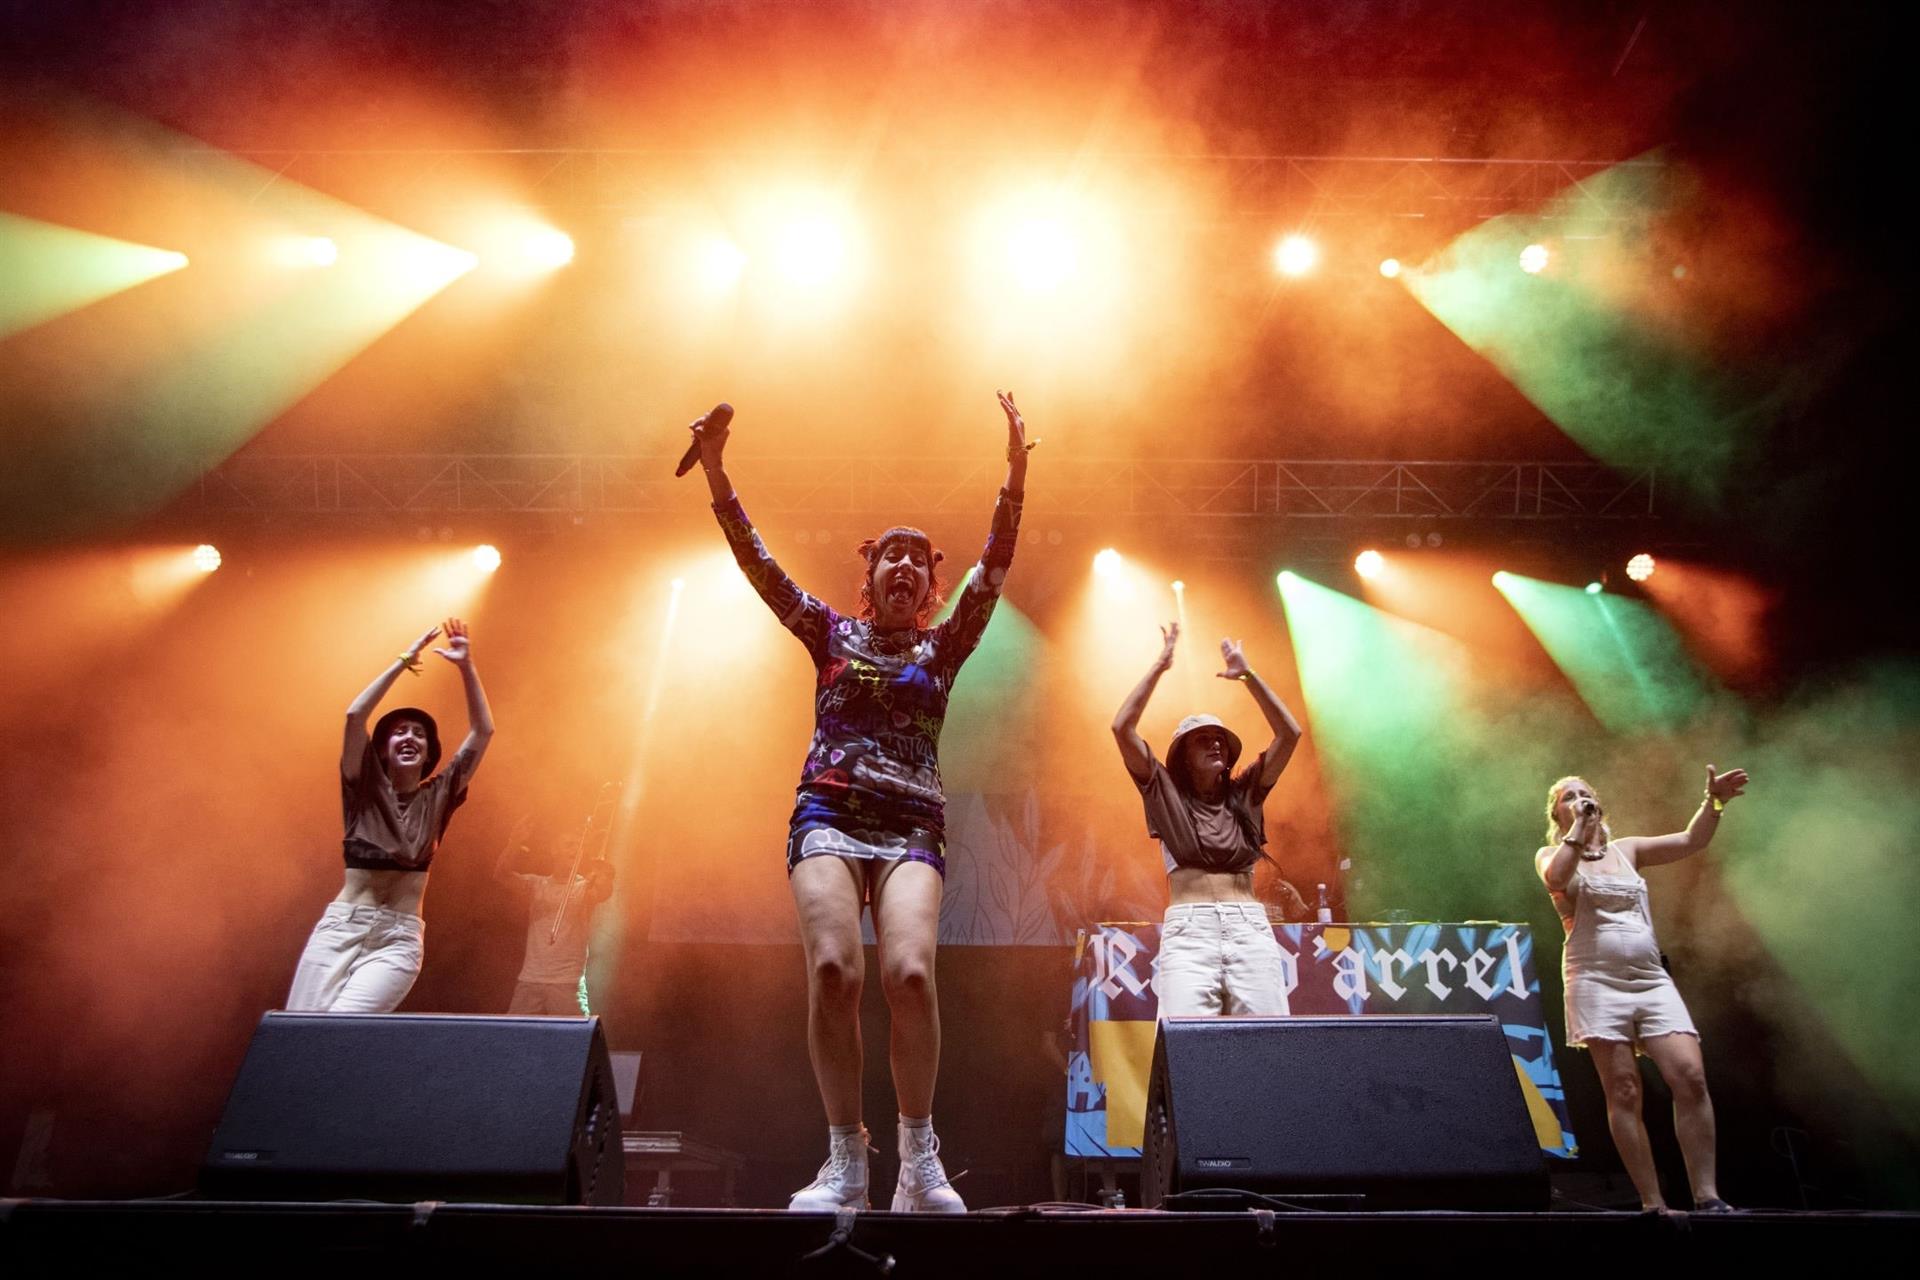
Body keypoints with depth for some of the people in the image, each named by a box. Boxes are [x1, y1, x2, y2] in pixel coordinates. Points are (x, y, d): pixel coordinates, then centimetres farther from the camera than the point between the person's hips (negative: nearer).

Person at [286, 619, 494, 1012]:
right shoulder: (365, 789, 7)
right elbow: (354, 715, -7)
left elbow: (483, 731, 3)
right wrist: (403, 662, -6)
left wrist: (466, 667, -3)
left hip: (399, 939, -1)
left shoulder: (437, 797, 9)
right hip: (339, 927, 1)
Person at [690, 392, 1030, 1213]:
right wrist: (715, 472, 0)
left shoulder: (942, 648, 17)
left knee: (909, 974, -23)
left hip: (911, 826, 0)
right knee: (833, 972, -22)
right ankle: (844, 1162, -10)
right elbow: (756, 562, 10)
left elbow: (994, 569, 5)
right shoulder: (832, 635, 17)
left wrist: (1015, 475, -6)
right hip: (828, 814, 0)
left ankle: (919, 1162, -11)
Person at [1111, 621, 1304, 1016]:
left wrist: (1247, 675, 12)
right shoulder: (1166, 793, 16)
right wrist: (1160, 665, 7)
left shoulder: (1244, 793, 22)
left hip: (1251, 928, 2)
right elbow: (1122, 727, 5)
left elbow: (1289, 733, 15)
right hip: (1187, 931, -2)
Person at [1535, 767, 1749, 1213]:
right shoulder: (1552, 855, 7)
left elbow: (1692, 840, 12)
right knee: (1624, 1091, -6)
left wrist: (1713, 801, -4)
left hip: (1652, 980, 4)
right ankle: (1653, 1203, -2)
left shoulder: (1627, 849, 20)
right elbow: (1555, 879, -17)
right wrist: (1579, 829, -9)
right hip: (1597, 980, -4)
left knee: (1690, 1077, -12)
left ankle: (1706, 1195, -7)